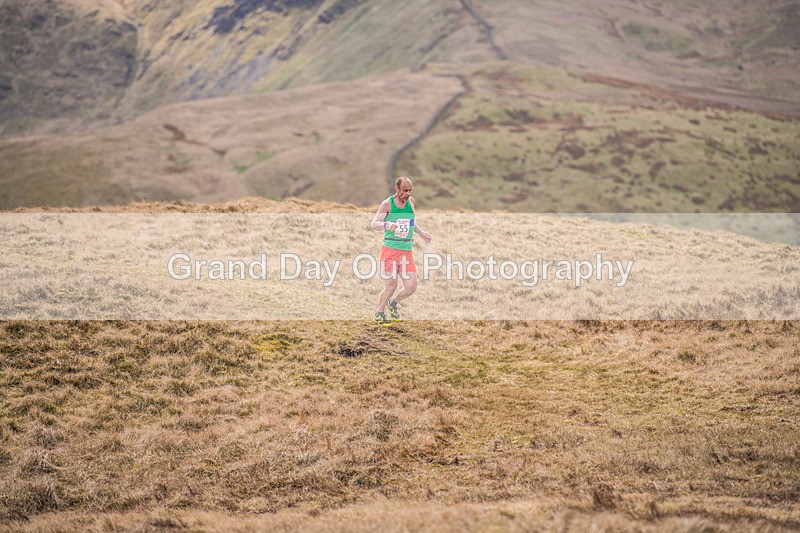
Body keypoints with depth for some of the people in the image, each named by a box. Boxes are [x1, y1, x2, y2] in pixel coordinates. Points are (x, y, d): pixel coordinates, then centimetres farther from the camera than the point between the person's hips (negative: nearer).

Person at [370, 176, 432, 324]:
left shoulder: (410, 201, 11)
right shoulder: (387, 204, -5)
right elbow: (374, 224, -12)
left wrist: (421, 232, 19)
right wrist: (386, 225, -32)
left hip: (406, 251, 5)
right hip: (390, 249, -5)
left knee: (411, 287, -4)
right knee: (390, 286, -6)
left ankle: (393, 303, 25)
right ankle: (379, 313, 19)